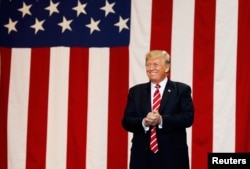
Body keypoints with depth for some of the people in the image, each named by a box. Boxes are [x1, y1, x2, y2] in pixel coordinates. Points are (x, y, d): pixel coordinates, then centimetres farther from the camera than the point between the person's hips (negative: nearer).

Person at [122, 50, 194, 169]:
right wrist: (143, 122, -16)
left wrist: (161, 120, -20)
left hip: (172, 156, -2)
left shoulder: (181, 90, 5)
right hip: (143, 156, 2)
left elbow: (188, 117, -7)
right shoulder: (135, 91, 13)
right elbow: (126, 121, 5)